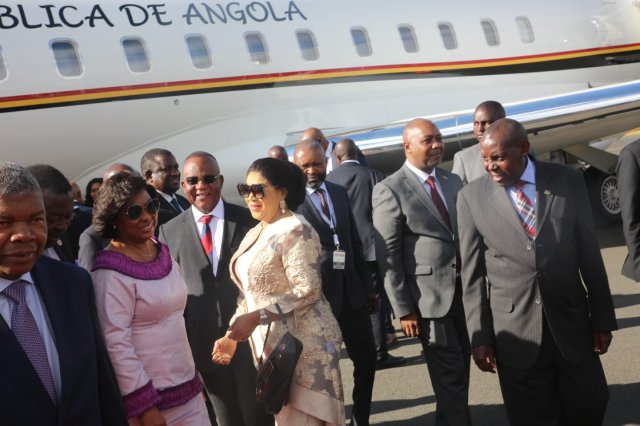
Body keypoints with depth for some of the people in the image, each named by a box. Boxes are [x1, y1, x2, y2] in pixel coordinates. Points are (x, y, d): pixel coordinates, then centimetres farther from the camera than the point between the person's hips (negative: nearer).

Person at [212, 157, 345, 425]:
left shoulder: (295, 231, -14)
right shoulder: (254, 235, 13)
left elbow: (307, 291, -20)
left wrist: (257, 317, -24)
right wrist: (231, 335, 10)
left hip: (303, 344, -8)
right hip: (269, 344, 8)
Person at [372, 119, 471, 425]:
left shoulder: (454, 181, 11)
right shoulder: (390, 190, -9)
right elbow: (387, 256, -10)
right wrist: (403, 309, -13)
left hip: (465, 289, 6)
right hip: (430, 296, -6)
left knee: (461, 371, 16)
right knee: (450, 377, 1)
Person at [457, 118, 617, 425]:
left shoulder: (568, 181, -1)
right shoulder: (472, 196, -4)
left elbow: (589, 253, 4)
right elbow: (472, 274, -1)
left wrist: (602, 318, 5)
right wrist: (479, 336, -2)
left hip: (571, 321, 2)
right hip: (514, 330, -1)